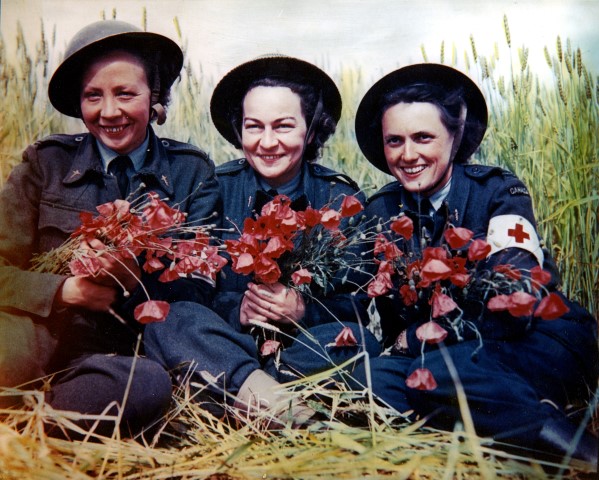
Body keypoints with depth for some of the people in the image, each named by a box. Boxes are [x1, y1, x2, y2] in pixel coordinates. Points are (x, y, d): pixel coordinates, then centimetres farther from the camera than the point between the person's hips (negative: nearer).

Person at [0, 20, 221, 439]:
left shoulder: (192, 172, 6)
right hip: (45, 337, 0)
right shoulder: (45, 162, 8)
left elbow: (200, 288, 1)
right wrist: (62, 290, -16)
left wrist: (136, 281, -18)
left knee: (149, 386, -35)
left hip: (133, 349, 1)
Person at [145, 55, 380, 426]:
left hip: (309, 344, 0)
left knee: (357, 341, -29)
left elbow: (360, 304, -3)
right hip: (225, 340, 1)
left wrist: (304, 312, -22)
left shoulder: (342, 198, 0)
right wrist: (235, 309, -21)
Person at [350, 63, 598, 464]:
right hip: (444, 353, 5)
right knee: (369, 377, -24)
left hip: (537, 342, -5)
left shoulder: (499, 192, -10)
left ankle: (566, 438, -14)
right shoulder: (380, 211, 3)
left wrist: (414, 338, -15)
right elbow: (389, 320, 0)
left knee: (435, 372, -33)